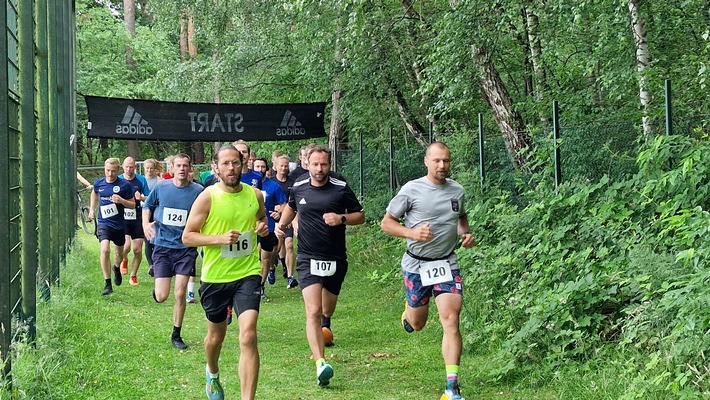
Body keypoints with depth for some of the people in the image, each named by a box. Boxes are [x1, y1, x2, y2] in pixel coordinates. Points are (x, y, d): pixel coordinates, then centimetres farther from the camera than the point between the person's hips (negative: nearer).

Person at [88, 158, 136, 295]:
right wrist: (92, 209, 20)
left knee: (119, 253, 18)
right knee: (105, 250, -21)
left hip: (119, 224, 1)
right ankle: (108, 284, -15)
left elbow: (133, 204, -4)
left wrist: (121, 200, -22)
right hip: (104, 223, 0)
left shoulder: (124, 185, -10)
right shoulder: (98, 183, -1)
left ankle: (116, 268, 54)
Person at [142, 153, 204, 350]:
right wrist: (146, 223, -1)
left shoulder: (198, 191, -5)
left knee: (180, 294, -3)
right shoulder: (161, 187, -1)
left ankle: (176, 335, 16)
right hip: (162, 246, 1)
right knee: (161, 297, -5)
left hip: (185, 247, -1)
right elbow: (147, 206, 16)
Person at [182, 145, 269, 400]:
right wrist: (220, 238, -21)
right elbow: (187, 237, -8)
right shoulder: (207, 197, -9)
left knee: (248, 336, -16)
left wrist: (263, 227, -1)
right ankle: (212, 374, 51)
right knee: (216, 335, 19)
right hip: (215, 277, 0)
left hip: (247, 275, 1)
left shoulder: (255, 195, 1)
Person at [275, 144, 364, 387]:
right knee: (313, 312, -17)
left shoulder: (341, 189, -3)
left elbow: (360, 216, 4)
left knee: (327, 308, 19)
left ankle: (325, 323, 56)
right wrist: (281, 224, 11)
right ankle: (320, 364, -26)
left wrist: (341, 219, -14)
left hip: (336, 260, 1)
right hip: (308, 259, -1)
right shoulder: (298, 188, 4)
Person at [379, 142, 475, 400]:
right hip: (417, 264, -2)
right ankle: (409, 310, 52)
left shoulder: (457, 190, 3)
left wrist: (466, 233, 2)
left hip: (447, 263, 2)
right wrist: (412, 233, -22)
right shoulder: (412, 190, -10)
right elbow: (386, 223, -5)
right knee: (417, 324, 11)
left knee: (451, 321, -13)